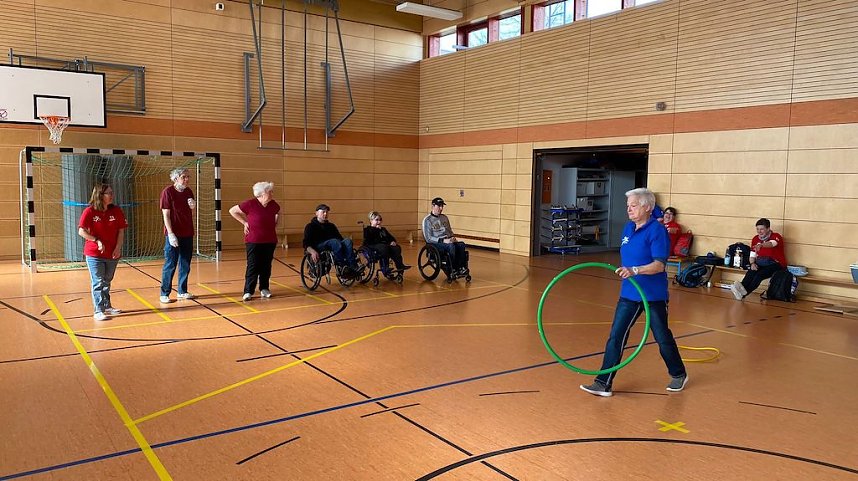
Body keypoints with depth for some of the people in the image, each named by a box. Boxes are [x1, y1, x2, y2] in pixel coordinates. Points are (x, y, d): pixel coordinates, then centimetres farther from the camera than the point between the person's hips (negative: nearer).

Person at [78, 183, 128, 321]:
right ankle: (98, 311, 1)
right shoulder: (89, 211, -10)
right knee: (98, 282, -3)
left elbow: (121, 231, 2)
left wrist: (118, 247, -8)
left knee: (107, 282, 18)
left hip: (112, 254, 4)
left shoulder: (116, 211, 0)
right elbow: (81, 231, -13)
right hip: (94, 254, -4)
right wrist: (97, 240, -21)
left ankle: (107, 306, 31)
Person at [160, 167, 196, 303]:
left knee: (185, 264, 10)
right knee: (170, 265, -1)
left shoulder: (189, 191, 8)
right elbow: (166, 214, -12)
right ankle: (164, 294, 8)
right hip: (174, 234, -6)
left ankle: (182, 291, 20)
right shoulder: (168, 191, -9)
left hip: (187, 234, 6)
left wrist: (193, 206, -5)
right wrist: (171, 234, -18)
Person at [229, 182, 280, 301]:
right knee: (253, 266, -4)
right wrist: (244, 222, -5)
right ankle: (248, 292, 2)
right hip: (253, 241, -4)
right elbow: (232, 210, -2)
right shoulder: (250, 204, -13)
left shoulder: (273, 205, 1)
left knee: (266, 266, 8)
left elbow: (278, 213, 26)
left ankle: (264, 289, 20)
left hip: (270, 241, 4)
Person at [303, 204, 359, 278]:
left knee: (348, 241, -27)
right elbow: (306, 244, 0)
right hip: (319, 247, -4)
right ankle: (344, 267, -48)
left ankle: (353, 267, -45)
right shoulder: (311, 226, 14)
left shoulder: (331, 226, 30)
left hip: (335, 246, 5)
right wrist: (312, 251, -23)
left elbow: (340, 238, 27)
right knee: (334, 242, -36)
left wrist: (350, 248, 6)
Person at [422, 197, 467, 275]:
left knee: (461, 244, -25)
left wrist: (452, 237, 2)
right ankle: (453, 269, -25)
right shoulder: (427, 220, -3)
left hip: (447, 241, 6)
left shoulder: (444, 218, 18)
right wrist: (443, 240, -21)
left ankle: (461, 267, -27)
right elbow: (428, 238, -10)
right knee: (451, 246, -35)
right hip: (435, 243, -6)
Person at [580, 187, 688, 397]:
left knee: (663, 337, 11)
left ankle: (679, 375, 36)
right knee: (616, 337, -1)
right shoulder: (629, 228, 7)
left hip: (653, 295, -6)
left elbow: (659, 265, -24)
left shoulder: (657, 230, -16)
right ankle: (603, 383, 2)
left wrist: (634, 270, -35)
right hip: (629, 293, 6)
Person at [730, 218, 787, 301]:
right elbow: (752, 254, 11)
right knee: (750, 272, -28)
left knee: (759, 274, -32)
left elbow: (771, 244, -32)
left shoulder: (776, 236, -7)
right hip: (760, 263, 5)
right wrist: (752, 263, -11)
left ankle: (744, 293, -44)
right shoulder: (755, 239, 10)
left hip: (775, 264, -5)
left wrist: (761, 245, -54)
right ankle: (742, 288, -48)